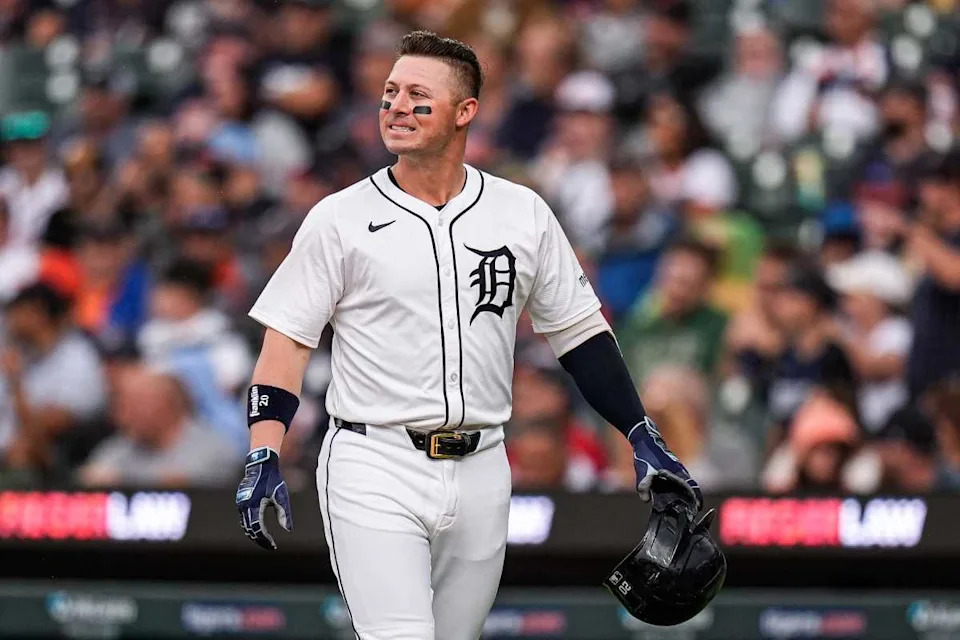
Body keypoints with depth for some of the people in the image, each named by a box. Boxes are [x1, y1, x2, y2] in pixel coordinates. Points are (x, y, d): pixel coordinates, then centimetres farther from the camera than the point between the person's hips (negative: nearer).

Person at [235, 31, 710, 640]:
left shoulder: (523, 214, 6)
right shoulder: (340, 219, -1)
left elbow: (579, 331, 12)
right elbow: (287, 341, -1)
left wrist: (645, 441, 5)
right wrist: (264, 458, -14)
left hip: (480, 473, 3)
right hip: (374, 471, -3)